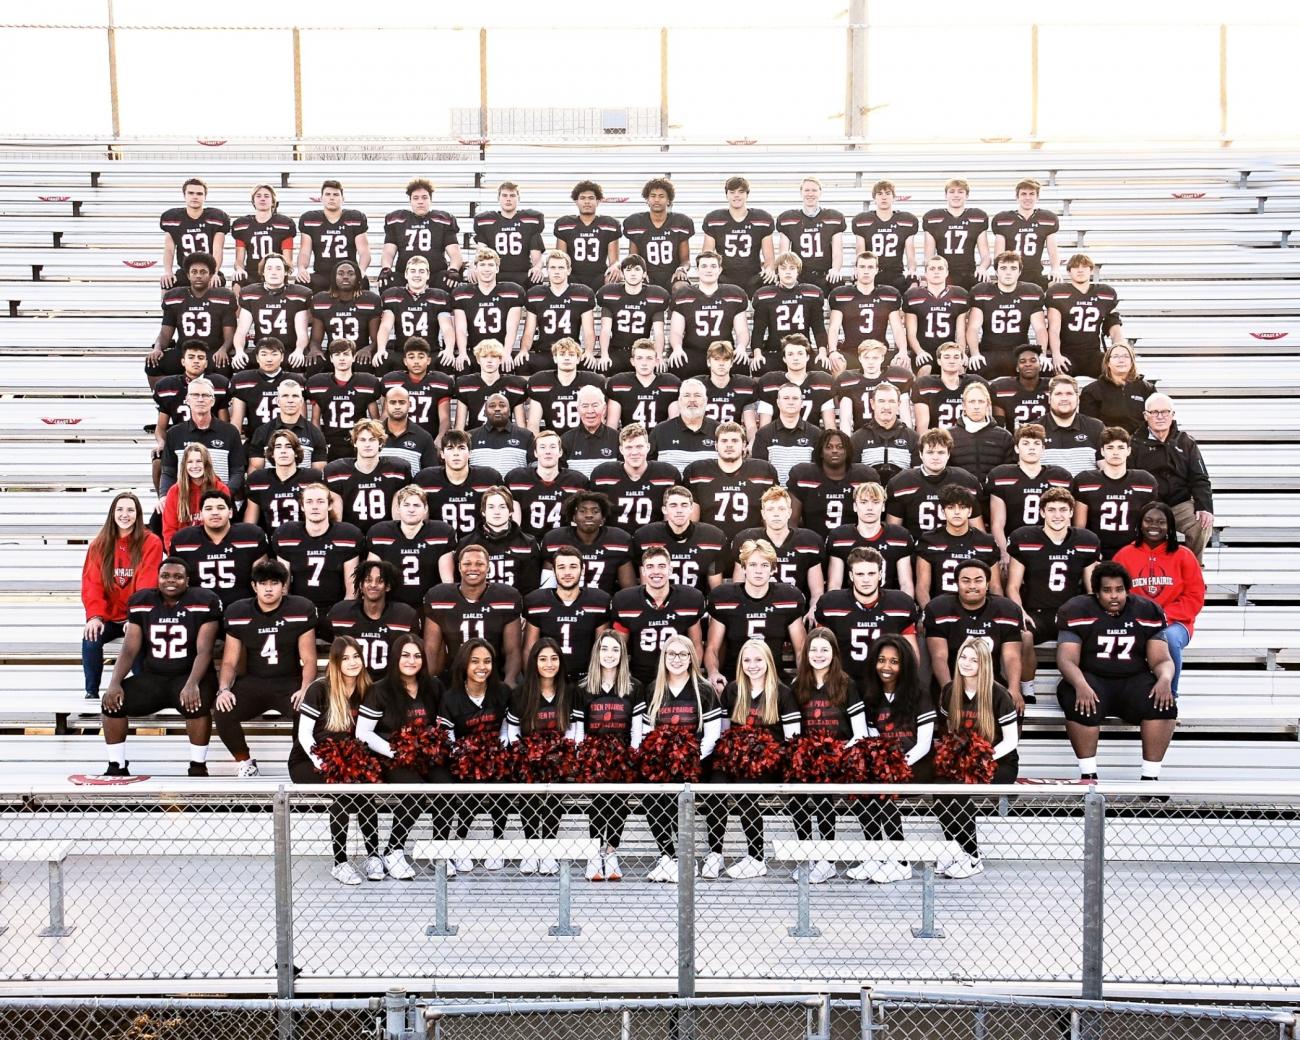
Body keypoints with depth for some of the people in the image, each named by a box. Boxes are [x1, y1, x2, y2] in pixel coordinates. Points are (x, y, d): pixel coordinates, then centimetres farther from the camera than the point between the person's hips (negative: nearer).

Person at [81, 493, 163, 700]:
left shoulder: (151, 543, -5)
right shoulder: (99, 544, 5)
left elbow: (147, 585, -14)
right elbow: (92, 583, -2)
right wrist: (95, 616, -18)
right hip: (107, 617, 3)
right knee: (90, 638, -25)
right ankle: (91, 692, -13)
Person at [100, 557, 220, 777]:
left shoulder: (204, 602, -10)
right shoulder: (141, 602, 1)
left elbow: (204, 651, -16)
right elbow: (129, 650, -1)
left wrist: (192, 684, -32)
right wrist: (115, 683, -17)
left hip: (188, 676, -4)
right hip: (151, 677, 4)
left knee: (197, 704, -35)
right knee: (112, 702, -17)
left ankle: (198, 767, -16)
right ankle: (116, 767, 1)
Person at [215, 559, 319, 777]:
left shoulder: (302, 609, -6)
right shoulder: (237, 612, 1)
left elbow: (308, 659, -4)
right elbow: (229, 661, 4)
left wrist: (305, 689, -22)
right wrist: (223, 689, -15)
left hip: (290, 683, -2)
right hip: (253, 682, 2)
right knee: (221, 713, -25)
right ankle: (246, 763, 2)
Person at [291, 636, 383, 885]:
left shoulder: (364, 690, 4)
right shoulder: (319, 689, -11)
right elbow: (304, 733, -11)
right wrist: (321, 762, -22)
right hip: (307, 761, -4)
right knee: (343, 792, -32)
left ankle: (373, 856, -18)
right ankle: (340, 863, -22)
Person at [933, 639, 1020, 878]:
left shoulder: (998, 695, -12)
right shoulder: (950, 691, 3)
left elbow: (1011, 741, -11)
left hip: (999, 764, -4)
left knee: (960, 793, -30)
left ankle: (973, 859, -13)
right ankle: (957, 849, -9)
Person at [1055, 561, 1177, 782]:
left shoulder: (1147, 612, 5)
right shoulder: (1077, 612, -2)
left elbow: (1161, 659, 3)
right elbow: (1067, 659, -10)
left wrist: (1165, 679, -22)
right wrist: (1080, 685, -32)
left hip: (1134, 681, 2)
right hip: (1091, 680, -2)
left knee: (1164, 702, -27)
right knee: (1080, 704, -35)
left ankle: (1150, 775, -18)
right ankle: (1088, 774, -20)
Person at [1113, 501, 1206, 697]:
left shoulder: (1183, 555, 5)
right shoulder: (1124, 555, 7)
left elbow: (1195, 597, 2)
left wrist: (1165, 615, -12)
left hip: (1174, 623, 0)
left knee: (1169, 639, -37)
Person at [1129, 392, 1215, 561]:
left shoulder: (1186, 442, 11)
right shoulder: (1136, 443, 2)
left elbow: (1199, 479, 6)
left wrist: (1205, 508, -10)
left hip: (1181, 504, 3)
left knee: (1203, 524, -25)